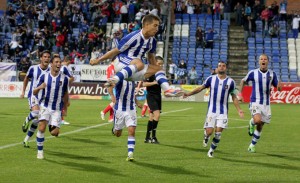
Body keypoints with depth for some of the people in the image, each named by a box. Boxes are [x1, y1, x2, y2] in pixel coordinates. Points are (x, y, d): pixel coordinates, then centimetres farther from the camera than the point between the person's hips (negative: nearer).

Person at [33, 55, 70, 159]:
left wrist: (65, 108, 18)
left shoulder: (64, 78, -3)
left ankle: (53, 127, 32)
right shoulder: (44, 77, -3)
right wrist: (39, 88, -21)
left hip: (57, 109, 1)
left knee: (54, 133, -6)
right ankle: (40, 151, -1)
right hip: (45, 106, 0)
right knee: (41, 128, -18)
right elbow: (34, 92, 1)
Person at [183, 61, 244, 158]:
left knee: (218, 132, -6)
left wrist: (239, 110, -1)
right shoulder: (211, 79, 0)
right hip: (212, 110, 0)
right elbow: (200, 88, 9)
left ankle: (211, 151, 14)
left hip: (223, 111, 0)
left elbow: (234, 97, 7)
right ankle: (206, 137, 29)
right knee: (209, 131, -9)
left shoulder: (230, 82, 0)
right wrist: (188, 94, 0)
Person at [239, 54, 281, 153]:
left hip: (266, 104, 3)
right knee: (257, 120, -29)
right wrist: (240, 94, 4)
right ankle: (252, 122, 8)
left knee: (260, 127, 9)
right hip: (255, 102, -3)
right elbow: (243, 81, 11)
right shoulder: (253, 73, -6)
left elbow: (279, 88, 6)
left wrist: (279, 86, -18)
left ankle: (252, 146, 27)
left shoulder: (272, 74, 1)